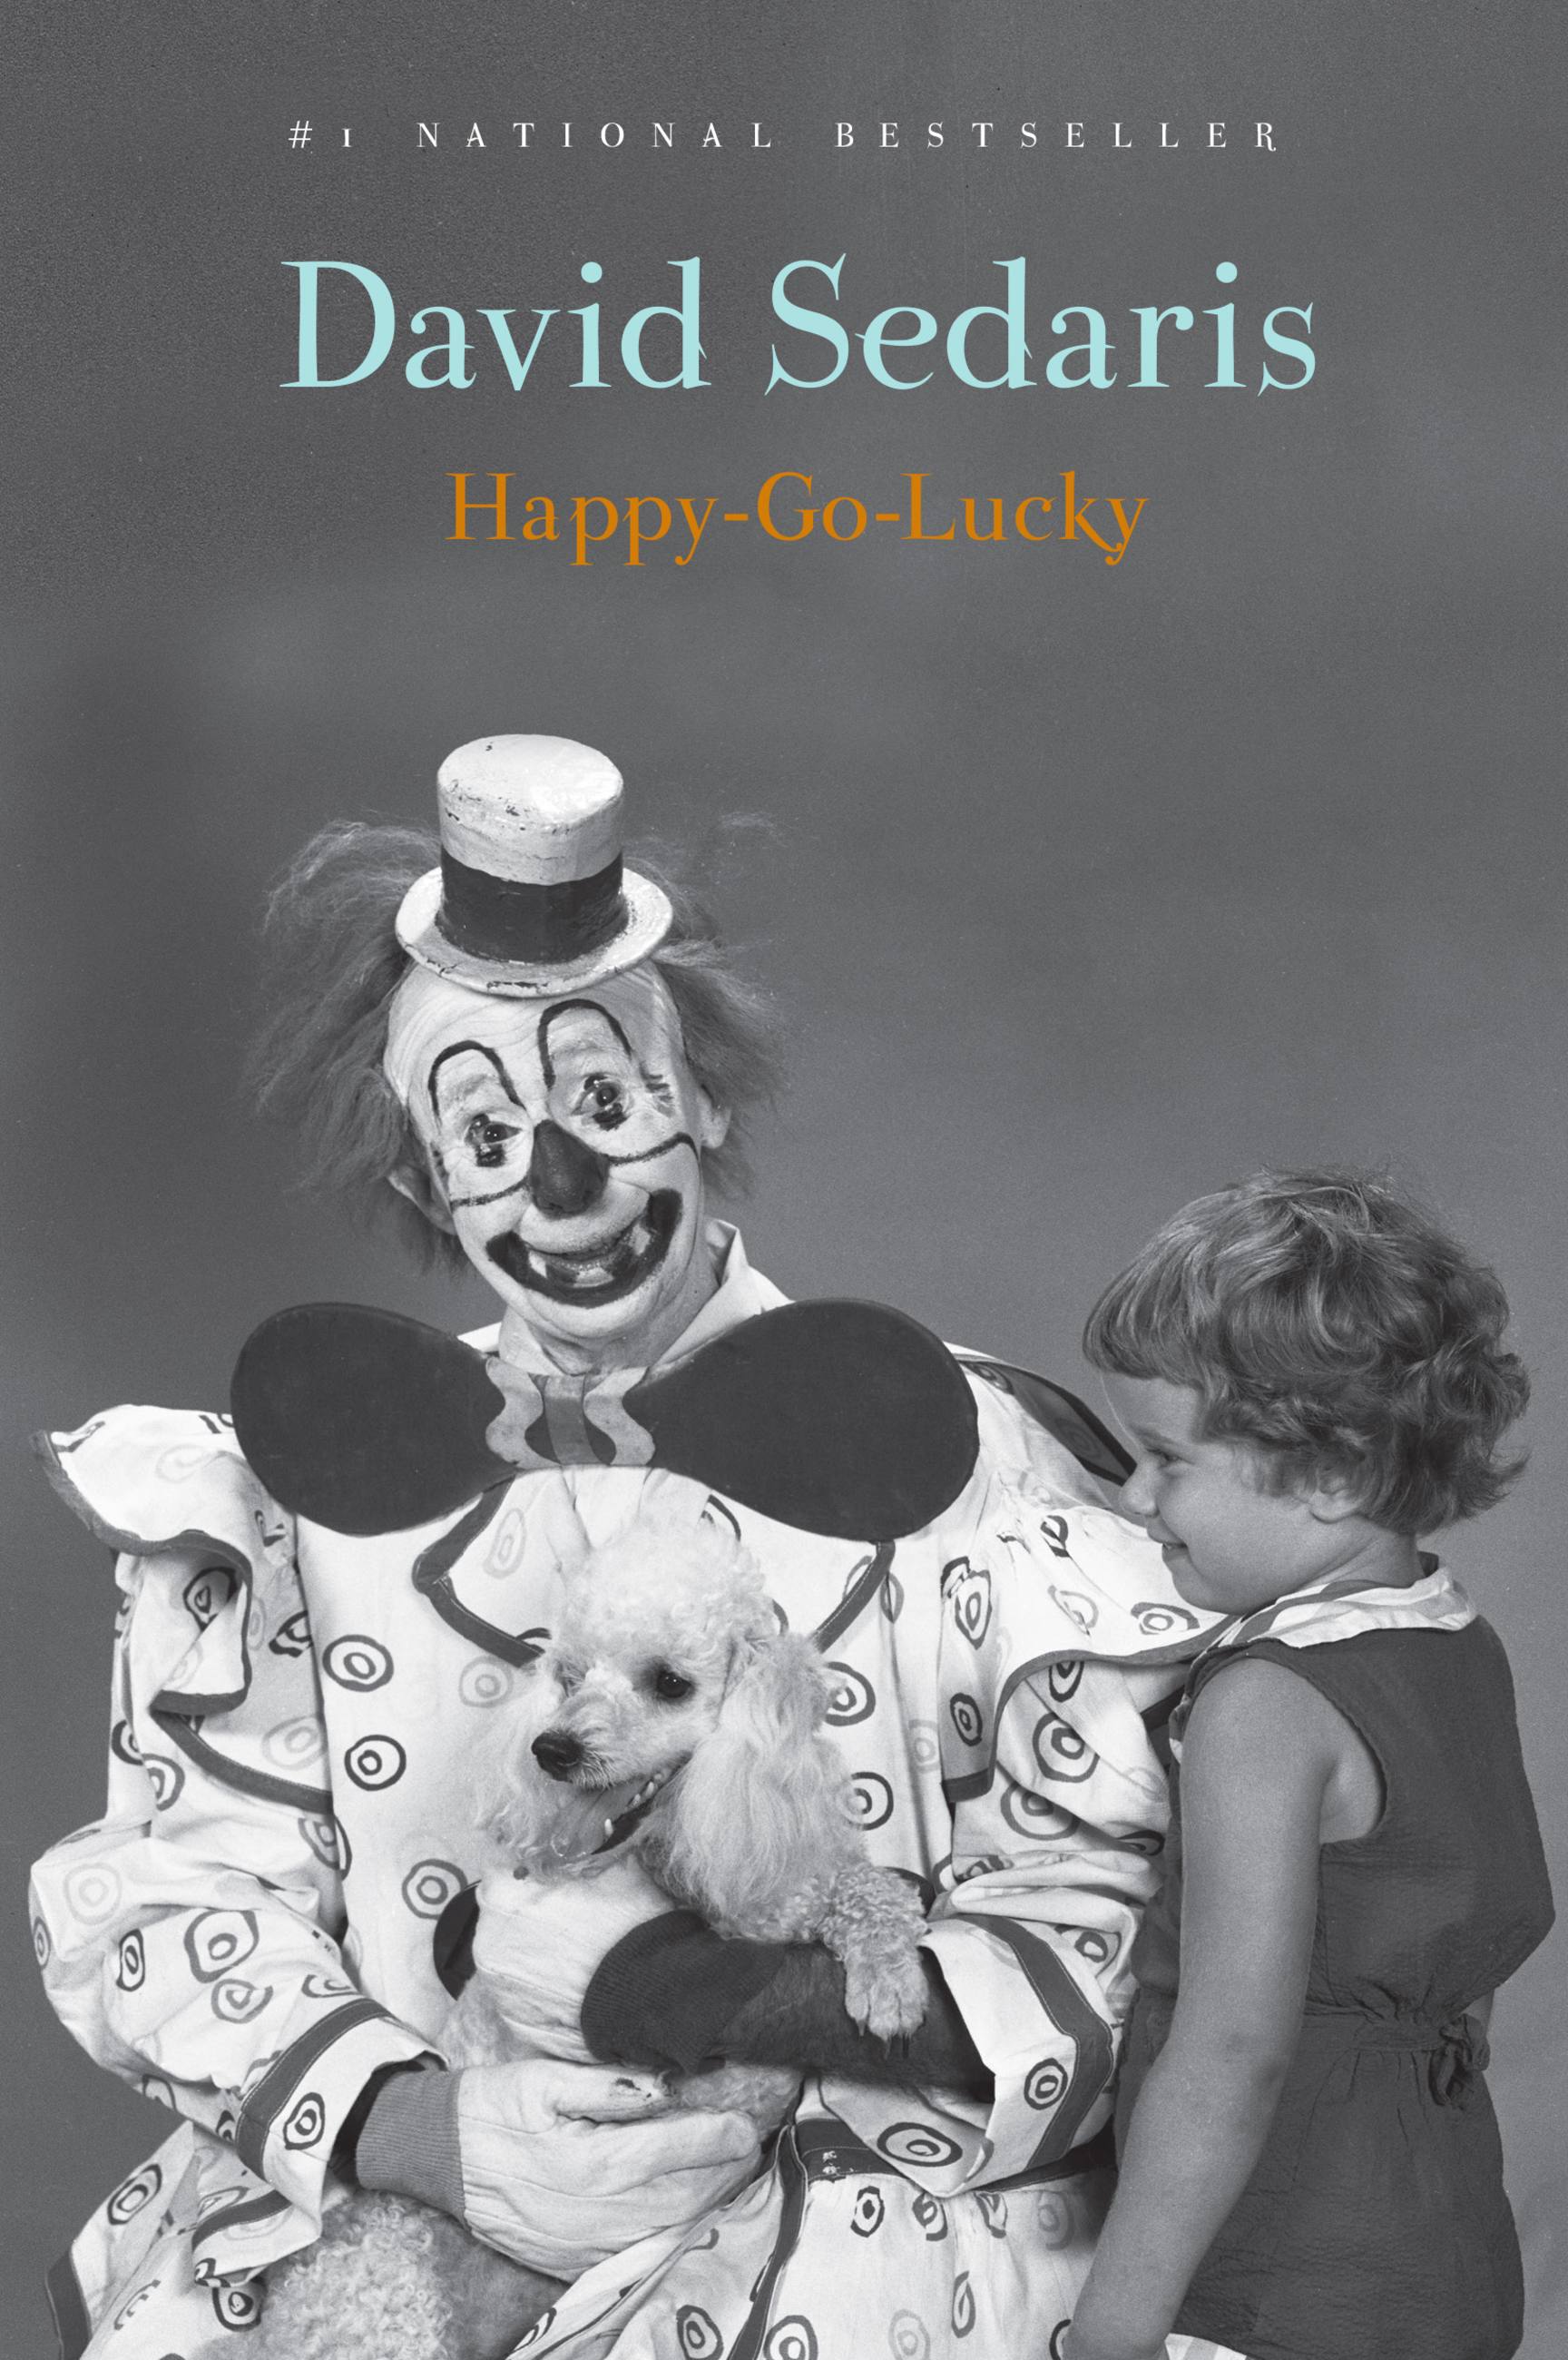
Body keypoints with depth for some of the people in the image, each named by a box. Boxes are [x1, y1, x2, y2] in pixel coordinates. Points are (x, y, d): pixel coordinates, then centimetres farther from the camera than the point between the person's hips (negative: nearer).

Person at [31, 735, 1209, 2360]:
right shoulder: (320, 1489, 8)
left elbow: (1097, 1931, -2)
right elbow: (185, 1895, 4)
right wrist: (418, 2130, -15)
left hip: (845, 2215, -1)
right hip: (406, 2206, 2)